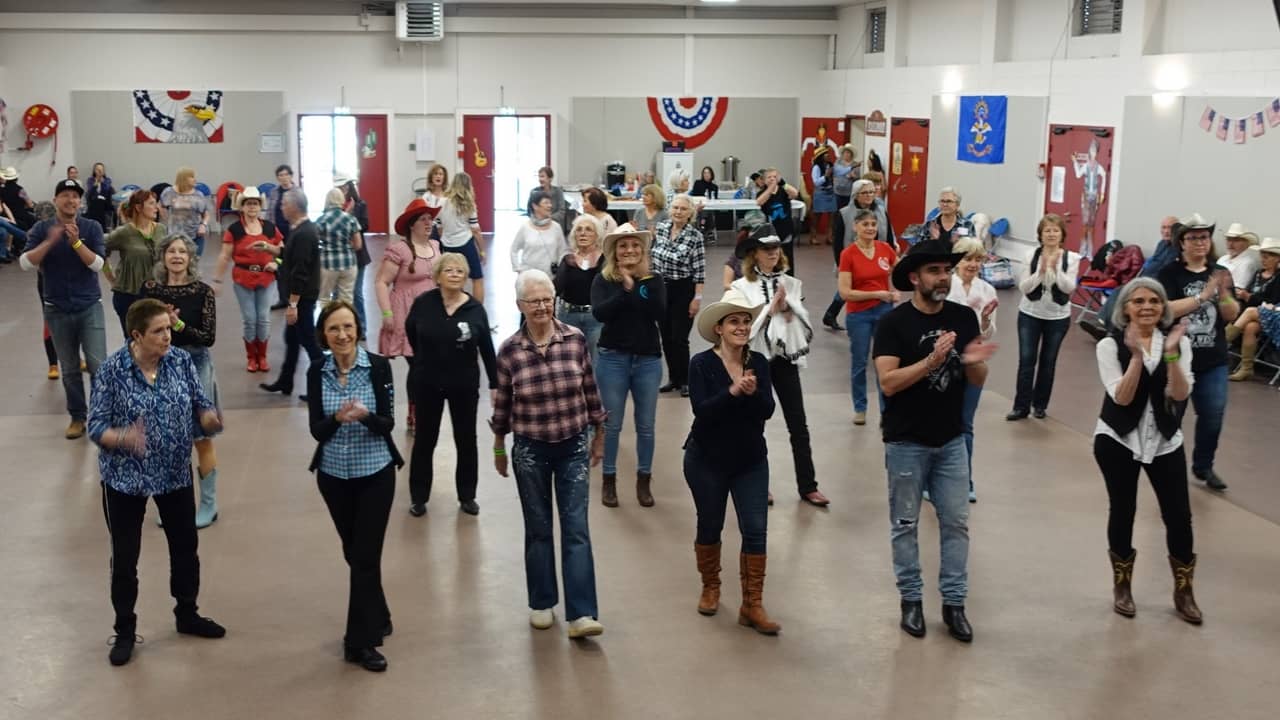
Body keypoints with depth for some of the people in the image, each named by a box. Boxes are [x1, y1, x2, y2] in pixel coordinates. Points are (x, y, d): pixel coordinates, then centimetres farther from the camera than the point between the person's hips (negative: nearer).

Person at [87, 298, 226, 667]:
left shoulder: (182, 361, -8)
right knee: (125, 557, 9)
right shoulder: (111, 370, -18)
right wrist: (124, 437, -37)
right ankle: (125, 630, 27)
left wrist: (209, 418, -25)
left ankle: (187, 614, 38)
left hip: (175, 473, 4)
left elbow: (201, 405, -2)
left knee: (185, 546, 17)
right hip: (125, 478, -3)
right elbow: (96, 427, -17)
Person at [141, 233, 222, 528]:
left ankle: (209, 504, 17)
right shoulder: (150, 289, -1)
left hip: (195, 365, -3)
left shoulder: (202, 291, -10)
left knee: (201, 437, 6)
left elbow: (209, 337, -12)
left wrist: (179, 325, -24)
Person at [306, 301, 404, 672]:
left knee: (366, 556, -3)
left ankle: (361, 641, 7)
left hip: (375, 472, -3)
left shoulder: (378, 366, -11)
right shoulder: (317, 372, -4)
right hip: (334, 475, 3)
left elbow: (388, 423, -13)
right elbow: (316, 430, -8)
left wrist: (365, 416, -34)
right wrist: (338, 418, -29)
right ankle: (376, 620, 35)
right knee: (354, 553, 14)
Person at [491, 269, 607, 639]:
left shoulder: (576, 339, -6)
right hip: (530, 450, 0)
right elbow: (502, 402, 3)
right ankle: (542, 604, 26)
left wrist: (599, 436, 10)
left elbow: (590, 390, 4)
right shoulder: (509, 350, -8)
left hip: (574, 447, 0)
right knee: (538, 529, 12)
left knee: (577, 529, -3)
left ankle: (581, 614, -3)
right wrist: (498, 448, 10)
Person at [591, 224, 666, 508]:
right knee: (612, 424, 6)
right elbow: (600, 313, -19)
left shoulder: (654, 280, 2)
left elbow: (661, 313, -14)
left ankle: (644, 481, 22)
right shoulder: (603, 280, -3)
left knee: (646, 425, 9)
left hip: (648, 359, 2)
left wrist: (645, 280, -17)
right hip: (613, 358, -1)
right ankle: (609, 481, 18)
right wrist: (626, 288, -22)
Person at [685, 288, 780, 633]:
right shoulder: (702, 363, -12)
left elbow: (767, 410, -12)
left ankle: (752, 605, 5)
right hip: (706, 460, -2)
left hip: (750, 460, 2)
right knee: (710, 527, 13)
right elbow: (701, 410, -23)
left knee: (756, 530, -4)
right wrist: (732, 391, -36)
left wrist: (753, 392, -31)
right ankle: (710, 588, 36)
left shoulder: (759, 363, -2)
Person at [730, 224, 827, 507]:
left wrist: (787, 310, -13)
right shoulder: (741, 287, -6)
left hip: (786, 358, 3)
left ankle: (807, 486, 11)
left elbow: (805, 325, 3)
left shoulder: (792, 284, 4)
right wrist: (771, 308, -15)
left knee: (798, 423, 4)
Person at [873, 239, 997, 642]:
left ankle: (953, 602, 19)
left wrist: (974, 362, -21)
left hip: (951, 440, 4)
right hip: (906, 443, -4)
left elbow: (978, 381, 2)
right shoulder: (894, 323, -13)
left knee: (956, 523, 8)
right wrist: (932, 360, -32)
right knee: (905, 524, 9)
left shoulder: (964, 318, -1)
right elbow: (888, 382, -21)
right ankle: (911, 599, 23)